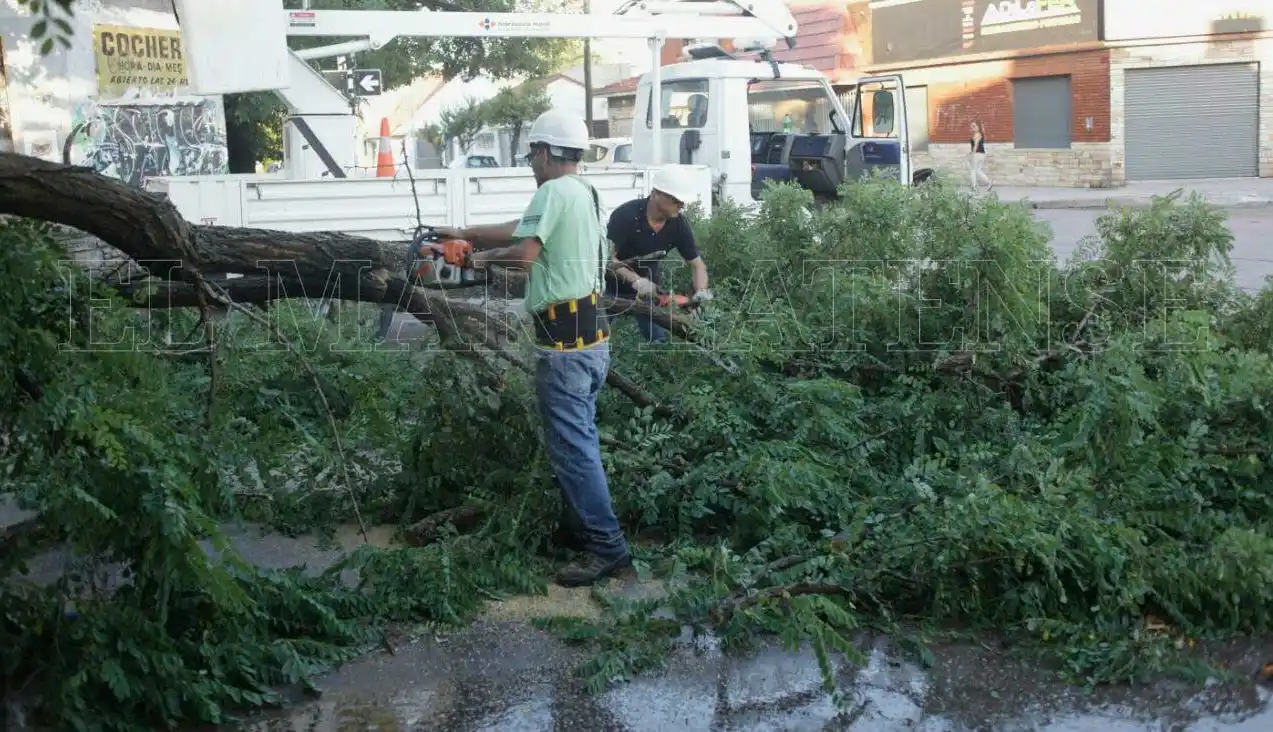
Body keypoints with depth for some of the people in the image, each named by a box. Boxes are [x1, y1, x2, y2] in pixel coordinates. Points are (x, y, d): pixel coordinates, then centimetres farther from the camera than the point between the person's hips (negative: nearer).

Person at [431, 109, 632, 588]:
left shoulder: (554, 192, -14)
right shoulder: (585, 193, 15)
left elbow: (523, 252, -25)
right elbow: (522, 228, 25)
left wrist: (483, 256, -5)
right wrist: (464, 233, 31)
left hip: (565, 342, -10)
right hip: (592, 336, 10)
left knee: (571, 446, -6)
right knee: (578, 438, 17)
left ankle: (606, 545, -3)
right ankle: (578, 528, 26)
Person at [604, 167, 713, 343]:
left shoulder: (679, 225, -15)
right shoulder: (625, 215, -29)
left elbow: (696, 264, -6)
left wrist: (701, 292, -26)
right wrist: (635, 280, -43)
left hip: (649, 290, 4)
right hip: (613, 288, -3)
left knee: (659, 340, 0)